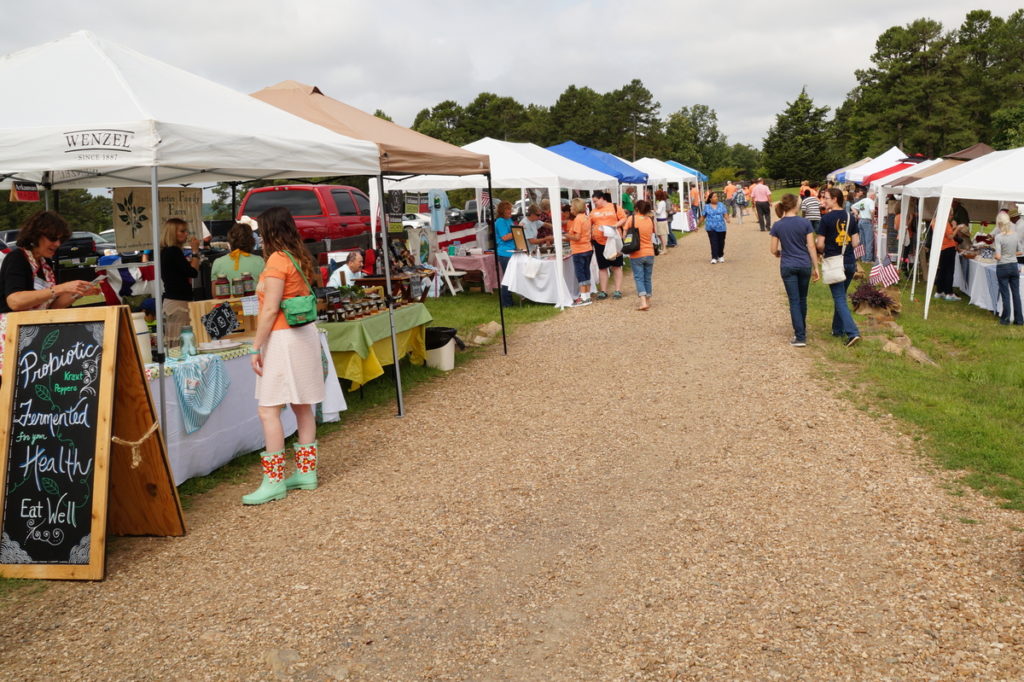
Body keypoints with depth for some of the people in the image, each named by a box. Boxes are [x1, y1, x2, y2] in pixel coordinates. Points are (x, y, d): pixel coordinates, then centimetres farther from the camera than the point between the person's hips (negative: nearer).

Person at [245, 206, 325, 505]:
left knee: (268, 410, -7)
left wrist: (256, 348, -14)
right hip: (306, 333, 10)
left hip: (283, 338, -10)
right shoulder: (299, 258, 13)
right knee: (303, 407, 13)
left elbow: (270, 309, -17)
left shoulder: (277, 260, -13)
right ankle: (306, 472, 20)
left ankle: (274, 481, -4)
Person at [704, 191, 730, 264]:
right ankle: (714, 258, -7)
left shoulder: (721, 205, 8)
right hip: (711, 228, -2)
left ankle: (721, 256, 26)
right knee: (714, 243, -9)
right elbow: (703, 216, 10)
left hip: (721, 227, 2)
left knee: (721, 242, 8)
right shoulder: (706, 207, 5)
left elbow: (725, 214, 1)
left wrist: (727, 219, -20)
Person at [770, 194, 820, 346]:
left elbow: (773, 250, -2)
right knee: (802, 299, 18)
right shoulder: (805, 223, -6)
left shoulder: (777, 226, -6)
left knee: (794, 301, 1)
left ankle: (800, 337, -5)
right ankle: (802, 329, 34)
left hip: (787, 266, -1)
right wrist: (816, 267, 0)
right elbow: (811, 246, -6)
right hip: (804, 265, 1)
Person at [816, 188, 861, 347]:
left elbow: (819, 244, -13)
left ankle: (852, 332, -14)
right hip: (850, 262, 5)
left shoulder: (826, 218, -12)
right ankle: (838, 329, 27)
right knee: (840, 296, 20)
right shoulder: (850, 217, 5)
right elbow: (855, 242, 5)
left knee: (839, 298, -3)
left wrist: (823, 252, 8)